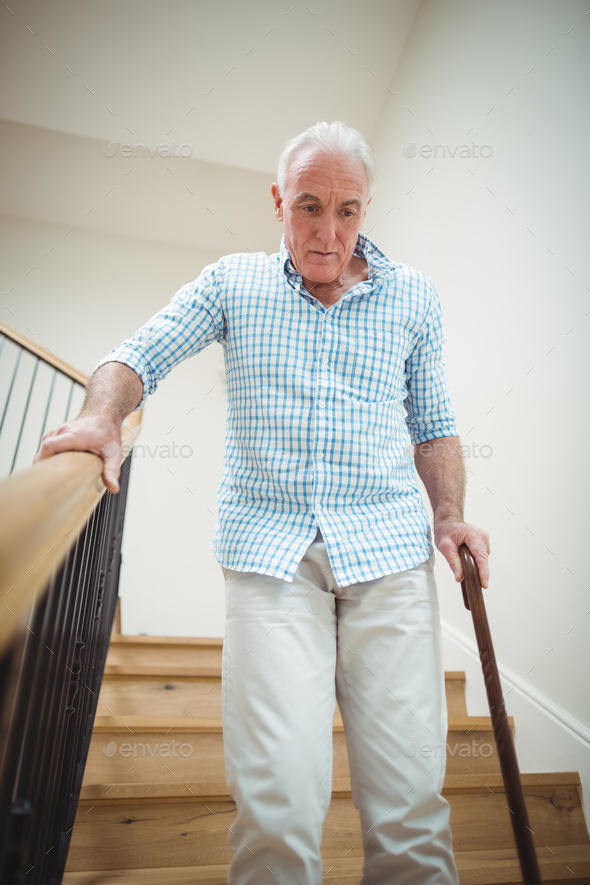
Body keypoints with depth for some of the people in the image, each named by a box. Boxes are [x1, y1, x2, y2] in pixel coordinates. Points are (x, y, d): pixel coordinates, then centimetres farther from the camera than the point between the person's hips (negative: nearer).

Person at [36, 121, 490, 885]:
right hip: (268, 550, -1)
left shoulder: (413, 295, 14)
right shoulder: (232, 283, 12)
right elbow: (139, 356, 9)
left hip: (390, 550, 2)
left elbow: (433, 424, 16)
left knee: (409, 804, 3)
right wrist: (101, 417, -12)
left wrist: (450, 514, 3)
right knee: (278, 805, -7)